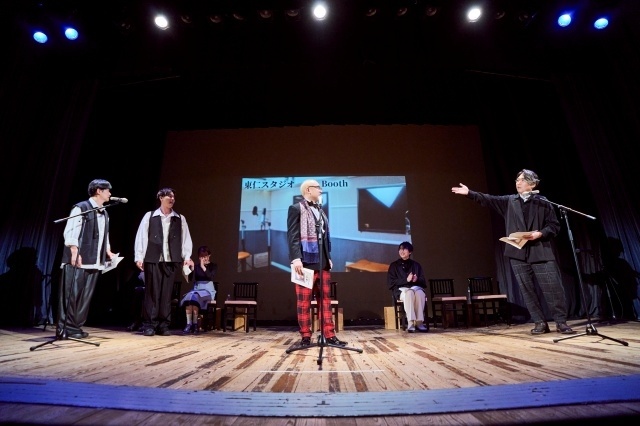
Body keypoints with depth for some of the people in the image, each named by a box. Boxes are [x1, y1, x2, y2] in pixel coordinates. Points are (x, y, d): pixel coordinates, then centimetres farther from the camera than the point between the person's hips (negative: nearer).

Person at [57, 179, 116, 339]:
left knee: (86, 296, 8)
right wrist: (75, 253, -19)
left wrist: (108, 252, 12)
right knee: (72, 294, -1)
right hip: (78, 261, -7)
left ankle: (76, 326, 17)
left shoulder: (104, 213, 16)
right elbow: (70, 232, -12)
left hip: (95, 262, 7)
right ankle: (65, 328, 9)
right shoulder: (81, 208, -6)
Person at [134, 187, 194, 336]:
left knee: (166, 293, 5)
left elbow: (186, 239, 7)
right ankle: (149, 324, 11)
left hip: (170, 260, 2)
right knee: (152, 292, 2)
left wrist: (187, 257, -2)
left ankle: (163, 325, 12)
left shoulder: (180, 219, 10)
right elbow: (141, 237, 3)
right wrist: (139, 257, -3)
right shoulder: (149, 216, 6)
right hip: (152, 259, -1)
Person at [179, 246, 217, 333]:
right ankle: (189, 324, -33)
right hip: (196, 289, 3)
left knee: (195, 296, -34)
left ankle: (195, 324, -28)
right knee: (188, 297, -31)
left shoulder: (213, 266, 6)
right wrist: (191, 268, -11)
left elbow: (210, 277, -14)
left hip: (208, 290, -3)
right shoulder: (197, 266, 15)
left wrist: (203, 267, -22)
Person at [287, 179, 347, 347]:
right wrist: (296, 258, -19)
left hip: (323, 262, 7)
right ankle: (306, 336, 12)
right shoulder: (296, 208, 0)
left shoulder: (321, 211, 20)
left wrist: (328, 257, 12)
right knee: (304, 301, 2)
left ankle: (329, 335, 14)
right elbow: (292, 235, -9)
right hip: (306, 260, -6)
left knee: (326, 299, 8)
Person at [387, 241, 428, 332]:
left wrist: (417, 279, -11)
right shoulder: (394, 265, 10)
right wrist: (406, 280, -13)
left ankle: (419, 322, -33)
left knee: (420, 293, -36)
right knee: (409, 293, -39)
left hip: (416, 287, 2)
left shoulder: (416, 265, 17)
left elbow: (423, 281, 14)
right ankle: (411, 323, -41)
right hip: (401, 289, -2)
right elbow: (391, 282, 0)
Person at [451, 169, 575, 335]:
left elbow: (554, 226, 4)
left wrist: (540, 234, -13)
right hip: (518, 252, 2)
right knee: (527, 289, 5)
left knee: (553, 287, -2)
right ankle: (540, 323, 15)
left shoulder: (543, 203, 5)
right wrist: (469, 193, -6)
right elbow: (489, 200, 3)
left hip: (541, 252, -2)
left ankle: (561, 322, 13)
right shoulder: (509, 201, 12)